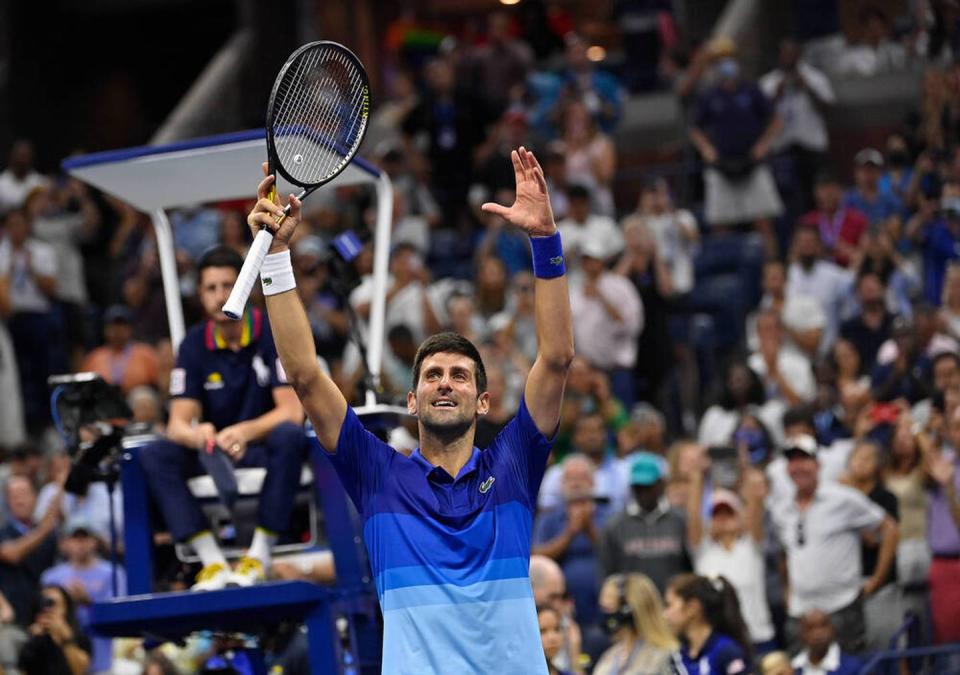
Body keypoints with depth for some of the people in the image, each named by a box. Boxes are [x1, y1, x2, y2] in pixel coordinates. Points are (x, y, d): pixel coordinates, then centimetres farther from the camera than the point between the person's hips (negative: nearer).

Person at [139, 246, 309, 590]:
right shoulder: (194, 345, 0)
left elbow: (291, 411, -17)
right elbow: (179, 423, -7)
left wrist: (246, 432, -37)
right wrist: (198, 435, -33)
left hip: (265, 447, -3)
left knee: (290, 437, -37)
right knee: (153, 455, -22)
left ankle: (260, 555, -28)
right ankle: (212, 562, -28)